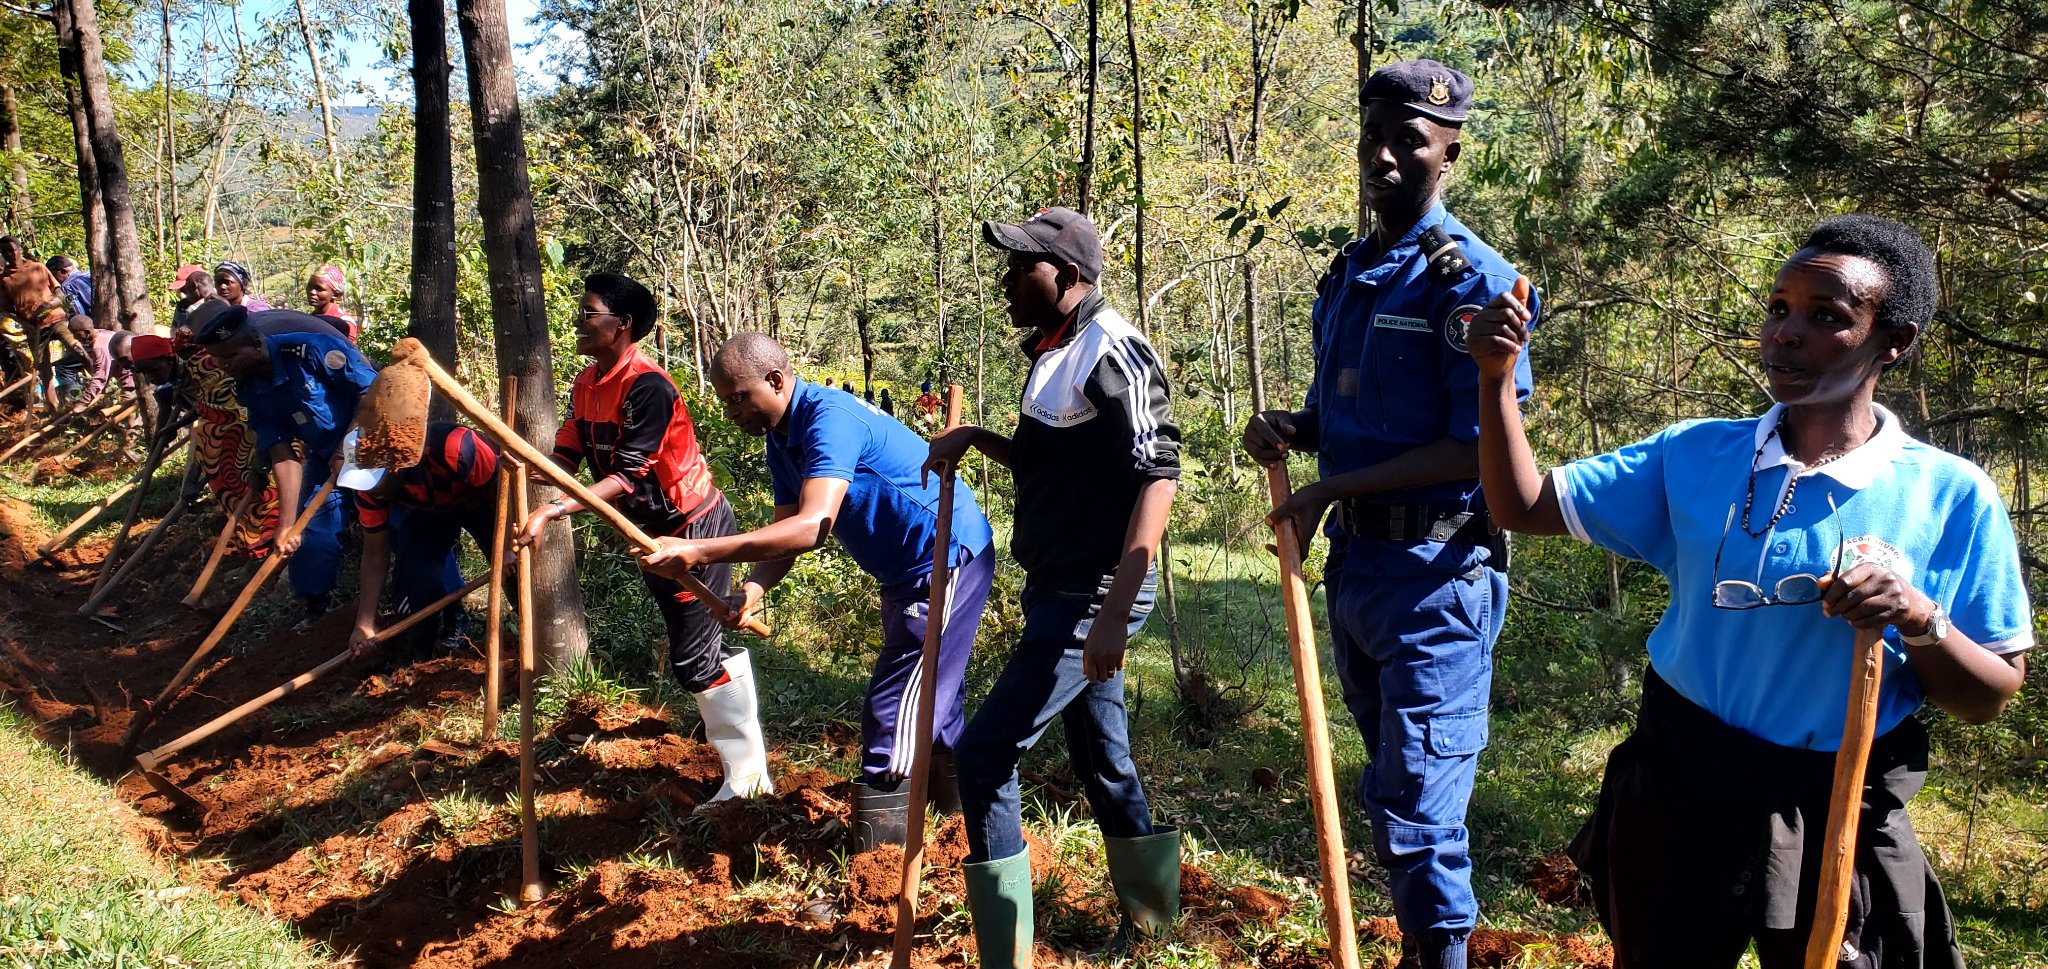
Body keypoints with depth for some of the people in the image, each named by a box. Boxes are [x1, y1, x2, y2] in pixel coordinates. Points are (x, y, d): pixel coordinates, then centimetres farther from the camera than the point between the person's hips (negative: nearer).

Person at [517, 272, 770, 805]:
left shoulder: (647, 386, -26)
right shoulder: (585, 385, 3)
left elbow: (628, 477, -29)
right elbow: (565, 456, -1)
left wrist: (553, 511, -37)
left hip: (695, 526, -9)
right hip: (654, 530, 9)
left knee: (694, 655, -9)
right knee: (707, 641, 22)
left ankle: (748, 776, -2)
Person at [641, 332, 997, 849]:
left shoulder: (830, 419, -26)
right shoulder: (782, 438, 5)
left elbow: (811, 527, -38)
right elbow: (786, 529, 2)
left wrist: (697, 552, -42)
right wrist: (755, 587, -19)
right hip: (908, 571, 10)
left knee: (891, 714, -10)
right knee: (929, 701, 21)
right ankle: (961, 805, 37)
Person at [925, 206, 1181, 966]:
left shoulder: (1111, 350, -16)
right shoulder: (1052, 352, 12)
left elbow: (1159, 474, -23)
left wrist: (1113, 611, -28)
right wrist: (975, 439, 7)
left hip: (1093, 597, -9)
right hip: (1060, 590, 9)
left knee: (985, 752, -10)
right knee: (1102, 760, 18)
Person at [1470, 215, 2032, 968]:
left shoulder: (1950, 496, -8)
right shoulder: (1695, 455, -2)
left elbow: (1991, 698, -4)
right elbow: (1525, 507, -3)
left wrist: (1920, 619, -23)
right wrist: (1497, 378, -16)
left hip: (1837, 819, -1)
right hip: (1676, 792, 2)